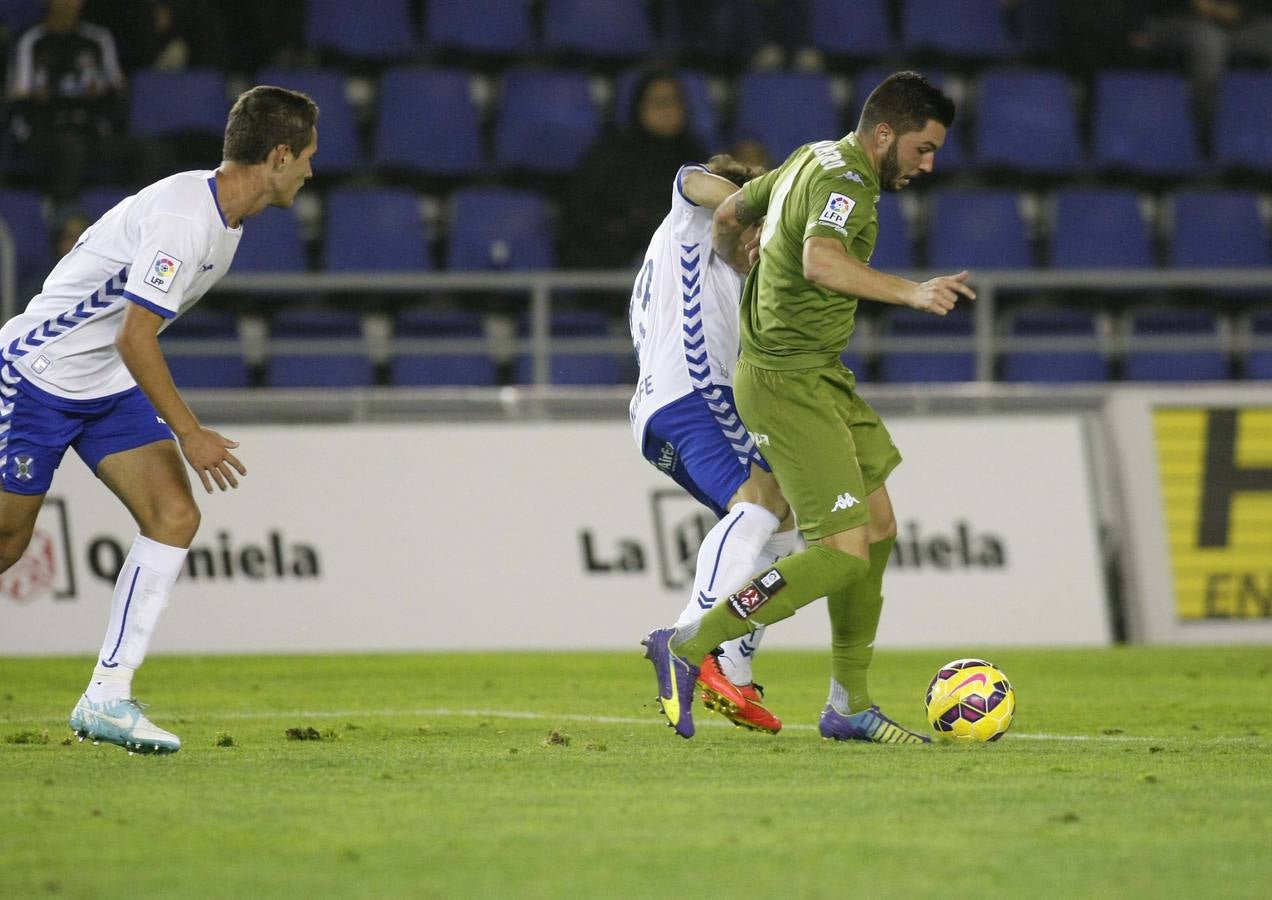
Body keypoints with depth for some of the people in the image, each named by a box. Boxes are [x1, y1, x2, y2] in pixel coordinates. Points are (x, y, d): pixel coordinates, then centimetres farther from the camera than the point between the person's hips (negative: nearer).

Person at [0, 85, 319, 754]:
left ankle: (106, 698, -8)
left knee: (175, 516, -8)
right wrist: (189, 434, -24)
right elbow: (134, 338, -27)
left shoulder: (227, 218, 4)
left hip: (111, 388, 8)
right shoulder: (183, 216, -26)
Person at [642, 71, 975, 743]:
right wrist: (910, 293, -51)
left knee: (878, 529, 13)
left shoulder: (814, 158, 11)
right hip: (789, 380, -11)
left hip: (821, 374, 11)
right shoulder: (843, 183, -20)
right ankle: (687, 648, -5)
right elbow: (821, 260, -41)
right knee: (842, 554, -14)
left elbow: (728, 215, 26)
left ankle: (849, 705, 20)